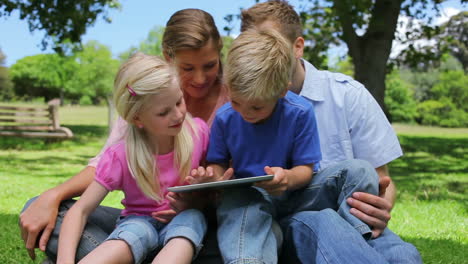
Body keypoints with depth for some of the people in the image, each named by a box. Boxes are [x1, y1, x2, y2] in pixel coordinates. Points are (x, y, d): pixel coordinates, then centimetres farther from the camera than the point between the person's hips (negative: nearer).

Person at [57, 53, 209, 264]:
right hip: (139, 220, -1)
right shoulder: (121, 157, -16)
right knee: (136, 231, -37)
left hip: (185, 217, 2)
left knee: (192, 216, -35)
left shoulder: (197, 131, -11)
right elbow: (80, 210, -17)